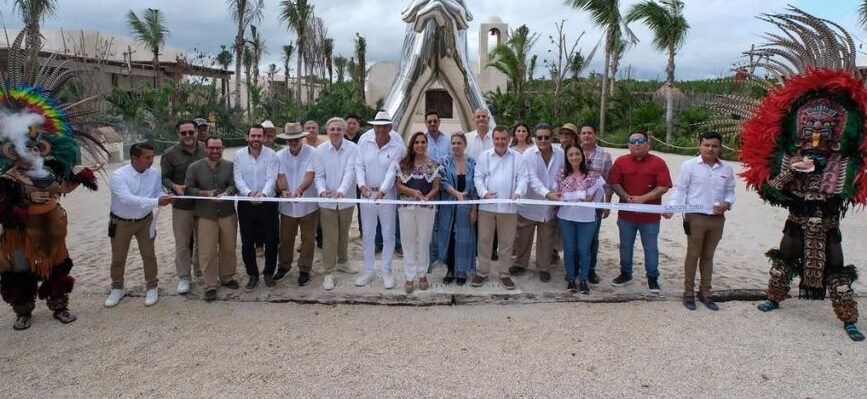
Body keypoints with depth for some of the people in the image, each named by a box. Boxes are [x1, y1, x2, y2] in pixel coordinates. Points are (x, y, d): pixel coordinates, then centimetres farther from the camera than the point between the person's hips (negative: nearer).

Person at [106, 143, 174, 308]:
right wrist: (156, 202, -44)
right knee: (118, 258, 14)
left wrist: (165, 197, -29)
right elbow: (127, 199, -37)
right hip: (121, 222, -2)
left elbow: (158, 192, -4)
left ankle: (152, 288, 27)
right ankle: (117, 289, 34)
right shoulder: (118, 175, -26)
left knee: (148, 255, 10)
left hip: (145, 220, 2)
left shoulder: (154, 174, -12)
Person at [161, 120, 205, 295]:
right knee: (182, 243, 4)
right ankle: (183, 277, 15)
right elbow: (164, 177, -3)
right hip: (182, 205, -2)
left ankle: (199, 269, 34)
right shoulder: (170, 154, -6)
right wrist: (174, 186, -22)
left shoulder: (206, 149, 0)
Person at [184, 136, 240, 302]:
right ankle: (210, 285, 12)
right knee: (208, 252, 1)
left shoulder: (230, 165, 2)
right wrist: (205, 193, -15)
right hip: (206, 215, -1)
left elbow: (234, 185, -6)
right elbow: (188, 189, 0)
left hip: (228, 213, 1)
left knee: (228, 249, 12)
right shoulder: (194, 167, 0)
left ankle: (227, 277, 31)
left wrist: (225, 193, -26)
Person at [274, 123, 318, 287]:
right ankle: (283, 266, 36)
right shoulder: (280, 155, -2)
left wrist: (299, 190, -42)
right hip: (287, 205, 3)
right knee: (285, 238, 15)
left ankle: (304, 269, 22)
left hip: (308, 204, -3)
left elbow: (309, 176, -23)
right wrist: (283, 190, -34)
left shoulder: (311, 153, -13)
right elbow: (280, 177, -12)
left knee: (308, 238, 7)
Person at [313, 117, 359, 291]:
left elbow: (350, 172, -18)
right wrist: (322, 189, -27)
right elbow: (319, 175, -5)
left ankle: (343, 260, 41)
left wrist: (341, 190, -35)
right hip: (327, 200, 0)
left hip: (346, 199, 1)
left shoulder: (352, 148, -8)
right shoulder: (320, 150, -4)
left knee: (344, 234, 18)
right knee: (329, 237, 1)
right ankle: (328, 273, 9)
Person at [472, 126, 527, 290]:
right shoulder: (484, 156, 6)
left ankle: (504, 273, 21)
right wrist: (484, 192, -15)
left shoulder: (517, 157, 5)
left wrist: (518, 192, -18)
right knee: (484, 240, 6)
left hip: (509, 207, 0)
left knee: (507, 242, 8)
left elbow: (522, 178, 0)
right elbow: (478, 177, 3)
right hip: (487, 206, 0)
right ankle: (482, 272, 20)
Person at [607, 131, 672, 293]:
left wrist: (643, 198, -19)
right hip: (626, 213, 2)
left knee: (651, 248, 8)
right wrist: (627, 198, -17)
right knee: (625, 246, 15)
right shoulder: (621, 161, 0)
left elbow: (663, 187, -10)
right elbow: (614, 183, -2)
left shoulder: (658, 163, -6)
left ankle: (652, 278, 21)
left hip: (650, 215, -2)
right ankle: (625, 273, 31)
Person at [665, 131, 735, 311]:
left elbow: (730, 191, 13)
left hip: (717, 219, 4)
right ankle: (689, 293, 15)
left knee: (708, 256, 14)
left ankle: (705, 292, 25)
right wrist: (671, 207, -20)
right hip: (696, 217, -4)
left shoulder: (727, 169, 6)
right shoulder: (689, 165, -6)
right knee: (693, 255, 4)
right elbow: (680, 189, -6)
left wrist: (727, 203, -9)